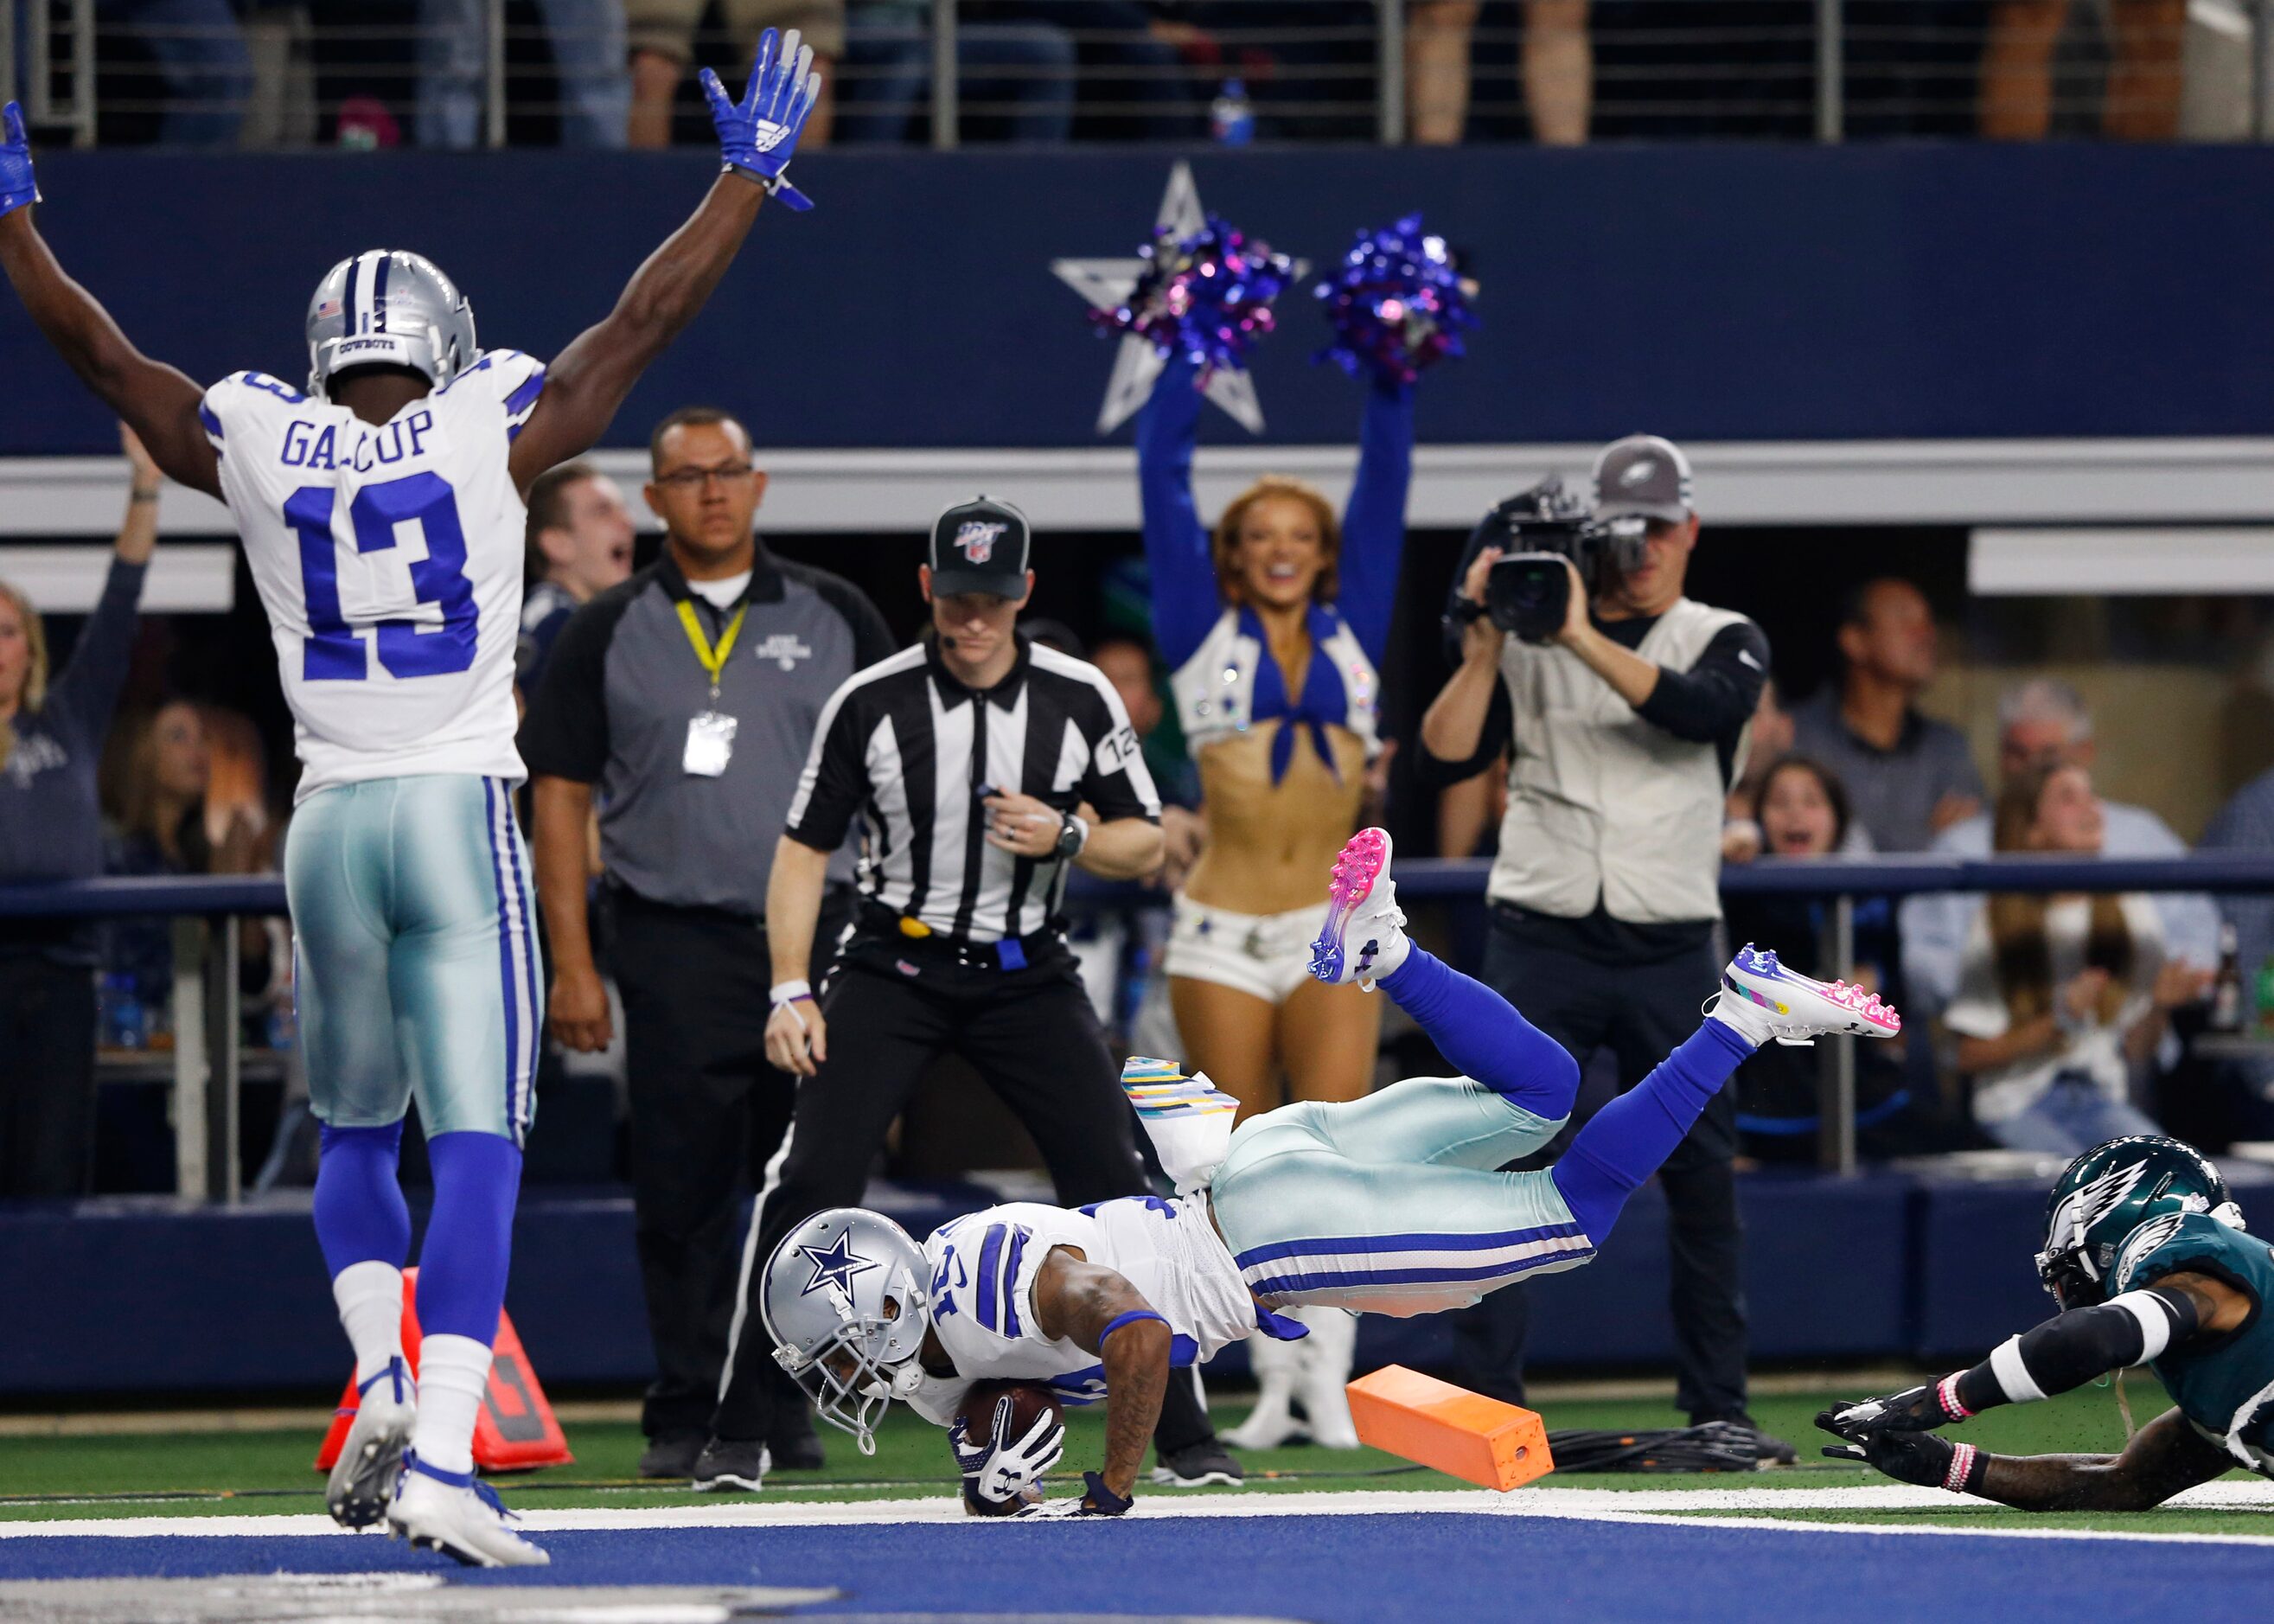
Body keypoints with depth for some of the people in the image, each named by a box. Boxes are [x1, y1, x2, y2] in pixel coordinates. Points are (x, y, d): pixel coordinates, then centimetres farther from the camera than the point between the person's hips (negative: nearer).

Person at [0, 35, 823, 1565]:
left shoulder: (261, 453, 2)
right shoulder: (491, 435, -3)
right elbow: (648, 319, 2)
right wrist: (749, 176, 13)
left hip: (330, 823, 3)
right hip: (462, 815, -3)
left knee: (356, 1139, 20)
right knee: (475, 1151, -5)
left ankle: (380, 1372, -4)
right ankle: (443, 1457, -18)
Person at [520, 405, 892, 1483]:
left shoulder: (835, 618, 9)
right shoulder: (609, 634, 6)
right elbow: (559, 795, 6)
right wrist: (572, 964, -1)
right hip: (673, 941, -1)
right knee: (681, 1191, -3)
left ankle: (787, 1405, 11)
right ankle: (685, 1414, 3)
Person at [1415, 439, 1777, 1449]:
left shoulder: (1724, 642, 6)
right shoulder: (1528, 642, 7)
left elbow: (1702, 709, -18)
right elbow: (1444, 760, -2)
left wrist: (1584, 639, -25)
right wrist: (1484, 645, -14)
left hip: (1670, 954, 0)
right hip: (1539, 943, 0)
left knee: (1703, 1176, 2)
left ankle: (1716, 1403, 13)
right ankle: (1487, 1400, -7)